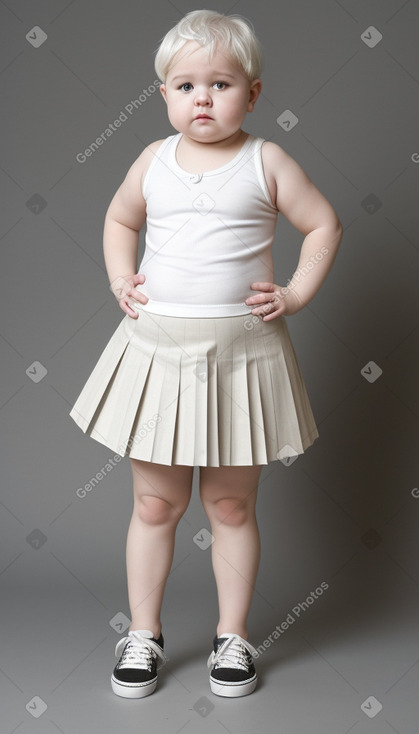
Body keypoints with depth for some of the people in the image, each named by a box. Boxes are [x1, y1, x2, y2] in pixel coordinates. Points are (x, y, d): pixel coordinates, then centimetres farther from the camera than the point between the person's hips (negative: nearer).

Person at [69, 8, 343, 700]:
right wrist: (121, 280, 7)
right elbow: (119, 219, 22)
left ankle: (234, 636, 28)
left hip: (241, 350, -2)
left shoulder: (267, 162, -1)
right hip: (157, 346, 2)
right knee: (155, 503, 10)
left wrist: (295, 294, -2)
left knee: (231, 505, 10)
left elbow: (325, 226, 7)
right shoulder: (154, 160, 6)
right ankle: (143, 634, 27)